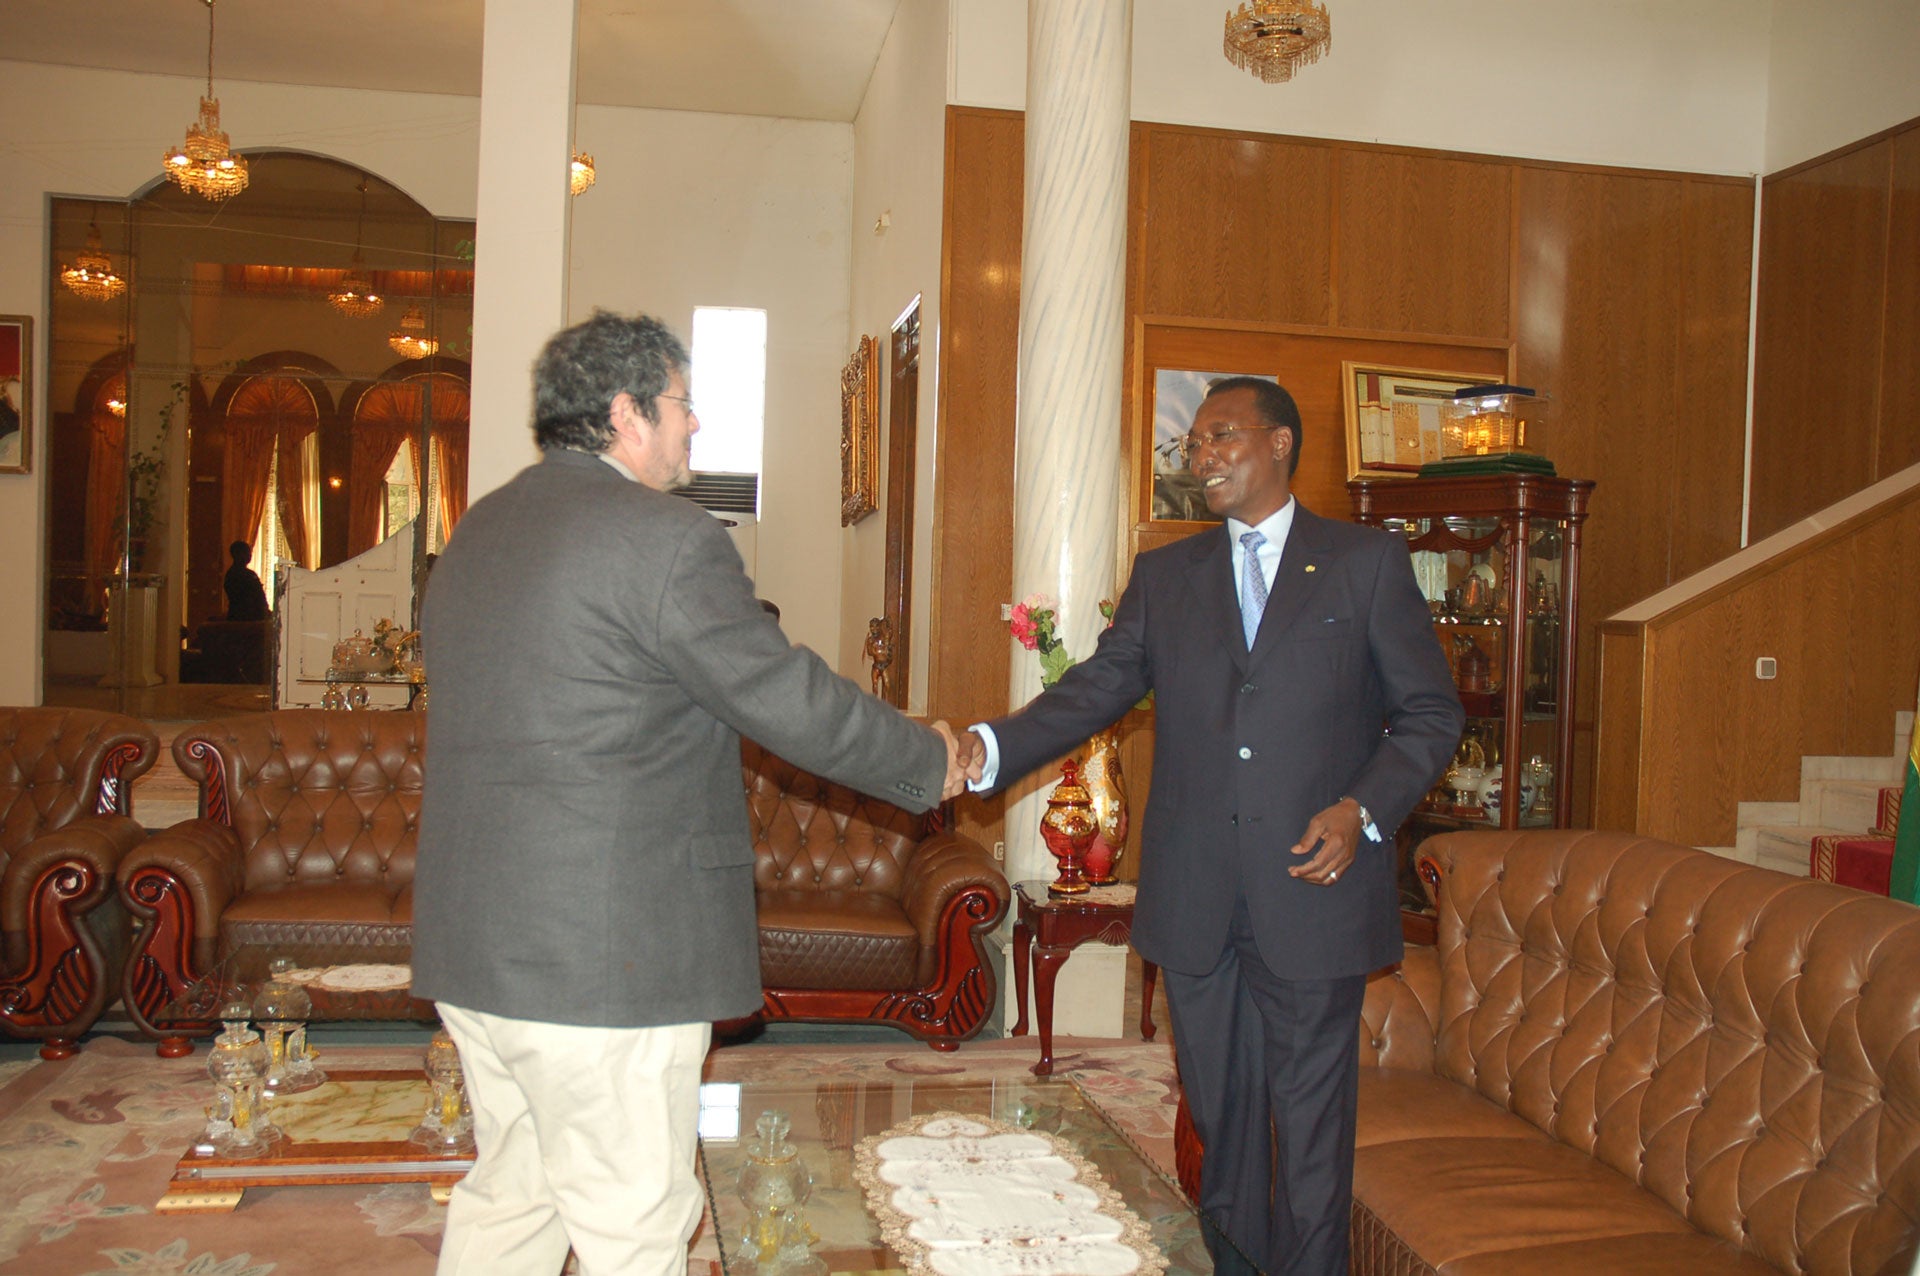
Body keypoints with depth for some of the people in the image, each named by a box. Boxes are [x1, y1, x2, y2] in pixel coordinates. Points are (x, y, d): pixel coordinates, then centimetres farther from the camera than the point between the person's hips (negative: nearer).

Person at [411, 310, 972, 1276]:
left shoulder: (477, 532, 12)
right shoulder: (666, 538, -15)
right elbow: (792, 703, -13)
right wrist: (929, 761, 2)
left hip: (471, 942, 9)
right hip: (601, 958, -9)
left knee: (508, 1195, 21)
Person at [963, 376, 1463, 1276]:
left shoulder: (1369, 563, 4)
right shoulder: (1164, 576, 13)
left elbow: (1431, 713, 3)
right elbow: (1097, 689, 3)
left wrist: (1363, 808, -13)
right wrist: (988, 749, -14)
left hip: (1312, 891, -3)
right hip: (1194, 899, 3)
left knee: (1309, 1123, 4)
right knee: (1220, 1115, 15)